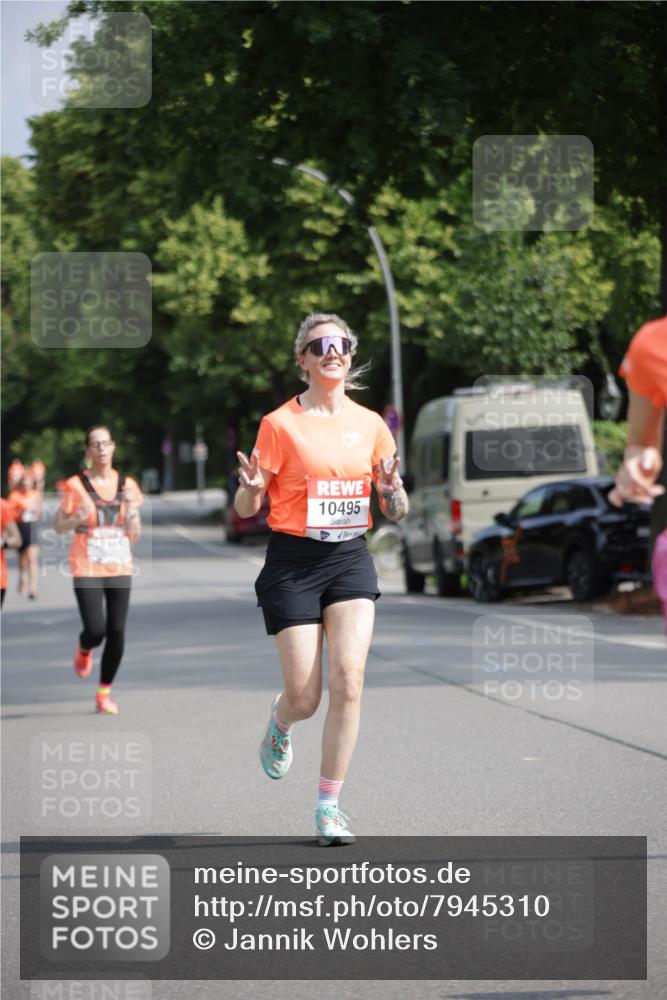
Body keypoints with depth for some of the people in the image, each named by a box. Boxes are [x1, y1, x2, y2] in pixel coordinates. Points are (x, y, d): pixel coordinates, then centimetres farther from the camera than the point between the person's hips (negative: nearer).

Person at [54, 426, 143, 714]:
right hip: (86, 568, -3)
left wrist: (131, 509, -10)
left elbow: (135, 536, 6)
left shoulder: (127, 485, 5)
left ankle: (104, 693, 13)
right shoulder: (76, 485, -3)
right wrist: (78, 519, -17)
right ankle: (84, 650, 24)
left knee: (116, 632, -1)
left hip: (120, 568, 3)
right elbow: (58, 525, 2)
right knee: (95, 630, -14)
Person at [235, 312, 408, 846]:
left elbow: (395, 511, 12)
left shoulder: (370, 423, 7)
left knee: (348, 678, -14)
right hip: (294, 562, -3)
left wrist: (394, 492, -11)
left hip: (351, 560, 3)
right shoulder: (280, 424, -3)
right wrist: (252, 488, -24)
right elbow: (246, 509, -1)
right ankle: (281, 722, 36)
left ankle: (330, 805, -3)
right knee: (305, 697, -4)